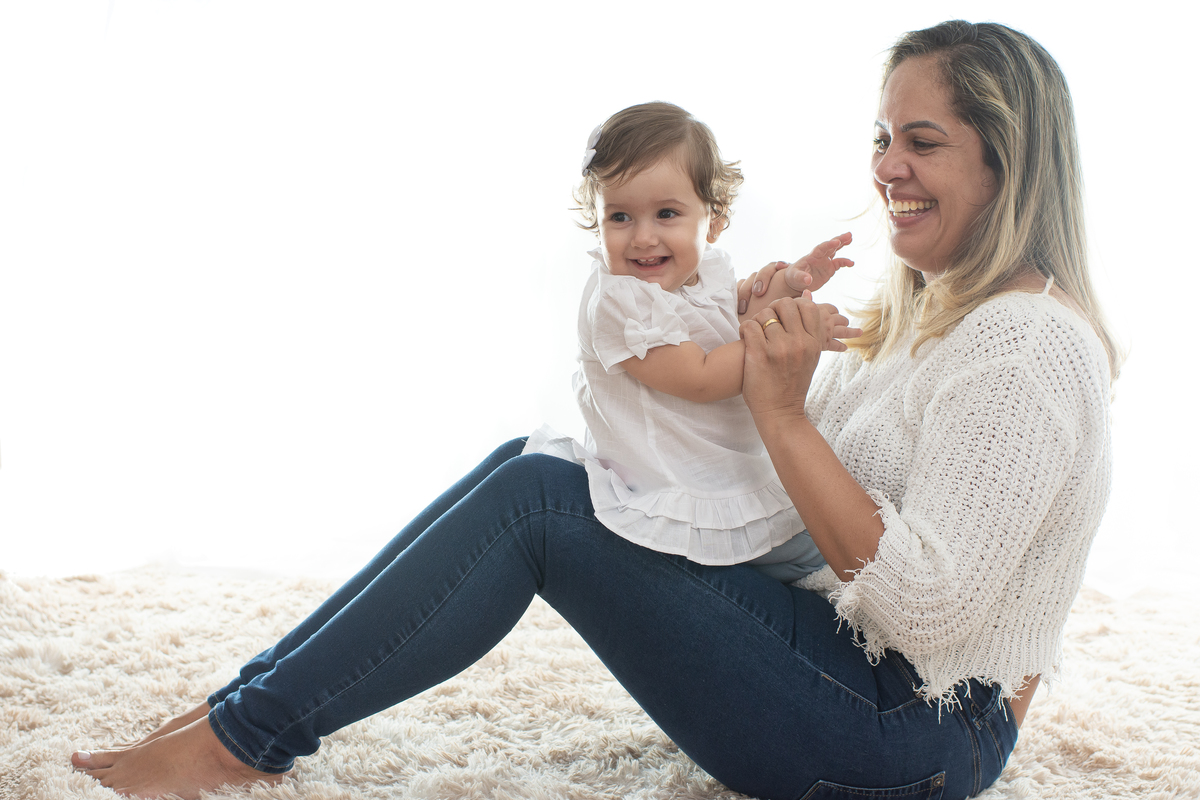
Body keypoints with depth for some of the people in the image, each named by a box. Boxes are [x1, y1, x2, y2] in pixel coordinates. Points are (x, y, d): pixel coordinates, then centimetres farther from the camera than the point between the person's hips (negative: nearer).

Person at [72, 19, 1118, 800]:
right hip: (842, 651, 9)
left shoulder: (1032, 345, -18)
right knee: (532, 466, -1)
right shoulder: (930, 314, 14)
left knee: (531, 499, -17)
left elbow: (928, 607, -25)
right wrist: (758, 324, 2)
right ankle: (255, 709, 0)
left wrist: (784, 413, -25)